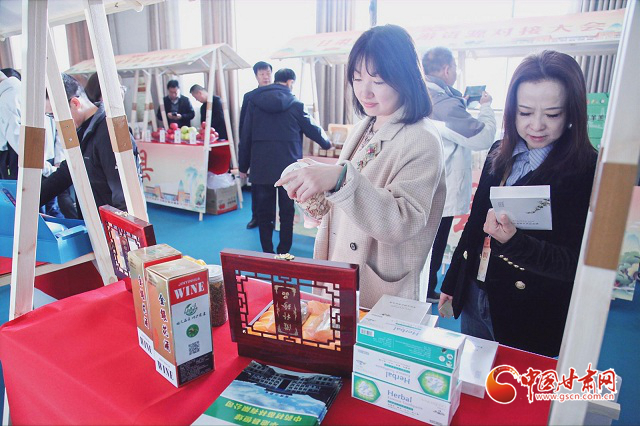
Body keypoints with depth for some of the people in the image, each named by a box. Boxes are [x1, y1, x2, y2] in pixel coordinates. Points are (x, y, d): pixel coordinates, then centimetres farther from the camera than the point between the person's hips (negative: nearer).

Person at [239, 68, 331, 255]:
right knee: (286, 212, 10)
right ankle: (284, 253, 15)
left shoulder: (254, 101, 4)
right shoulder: (295, 104, -3)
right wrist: (327, 143, 29)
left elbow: (245, 137, 3)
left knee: (264, 212, 9)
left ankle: (267, 253, 15)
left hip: (260, 167, 2)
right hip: (288, 168, -1)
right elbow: (312, 129, 8)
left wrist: (243, 166, 9)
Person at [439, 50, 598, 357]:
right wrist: (451, 282, 13)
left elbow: (574, 263, -16)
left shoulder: (589, 171, -15)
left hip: (531, 319, -5)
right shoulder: (500, 153, -1)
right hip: (475, 299, 5)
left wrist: (512, 240, -34)